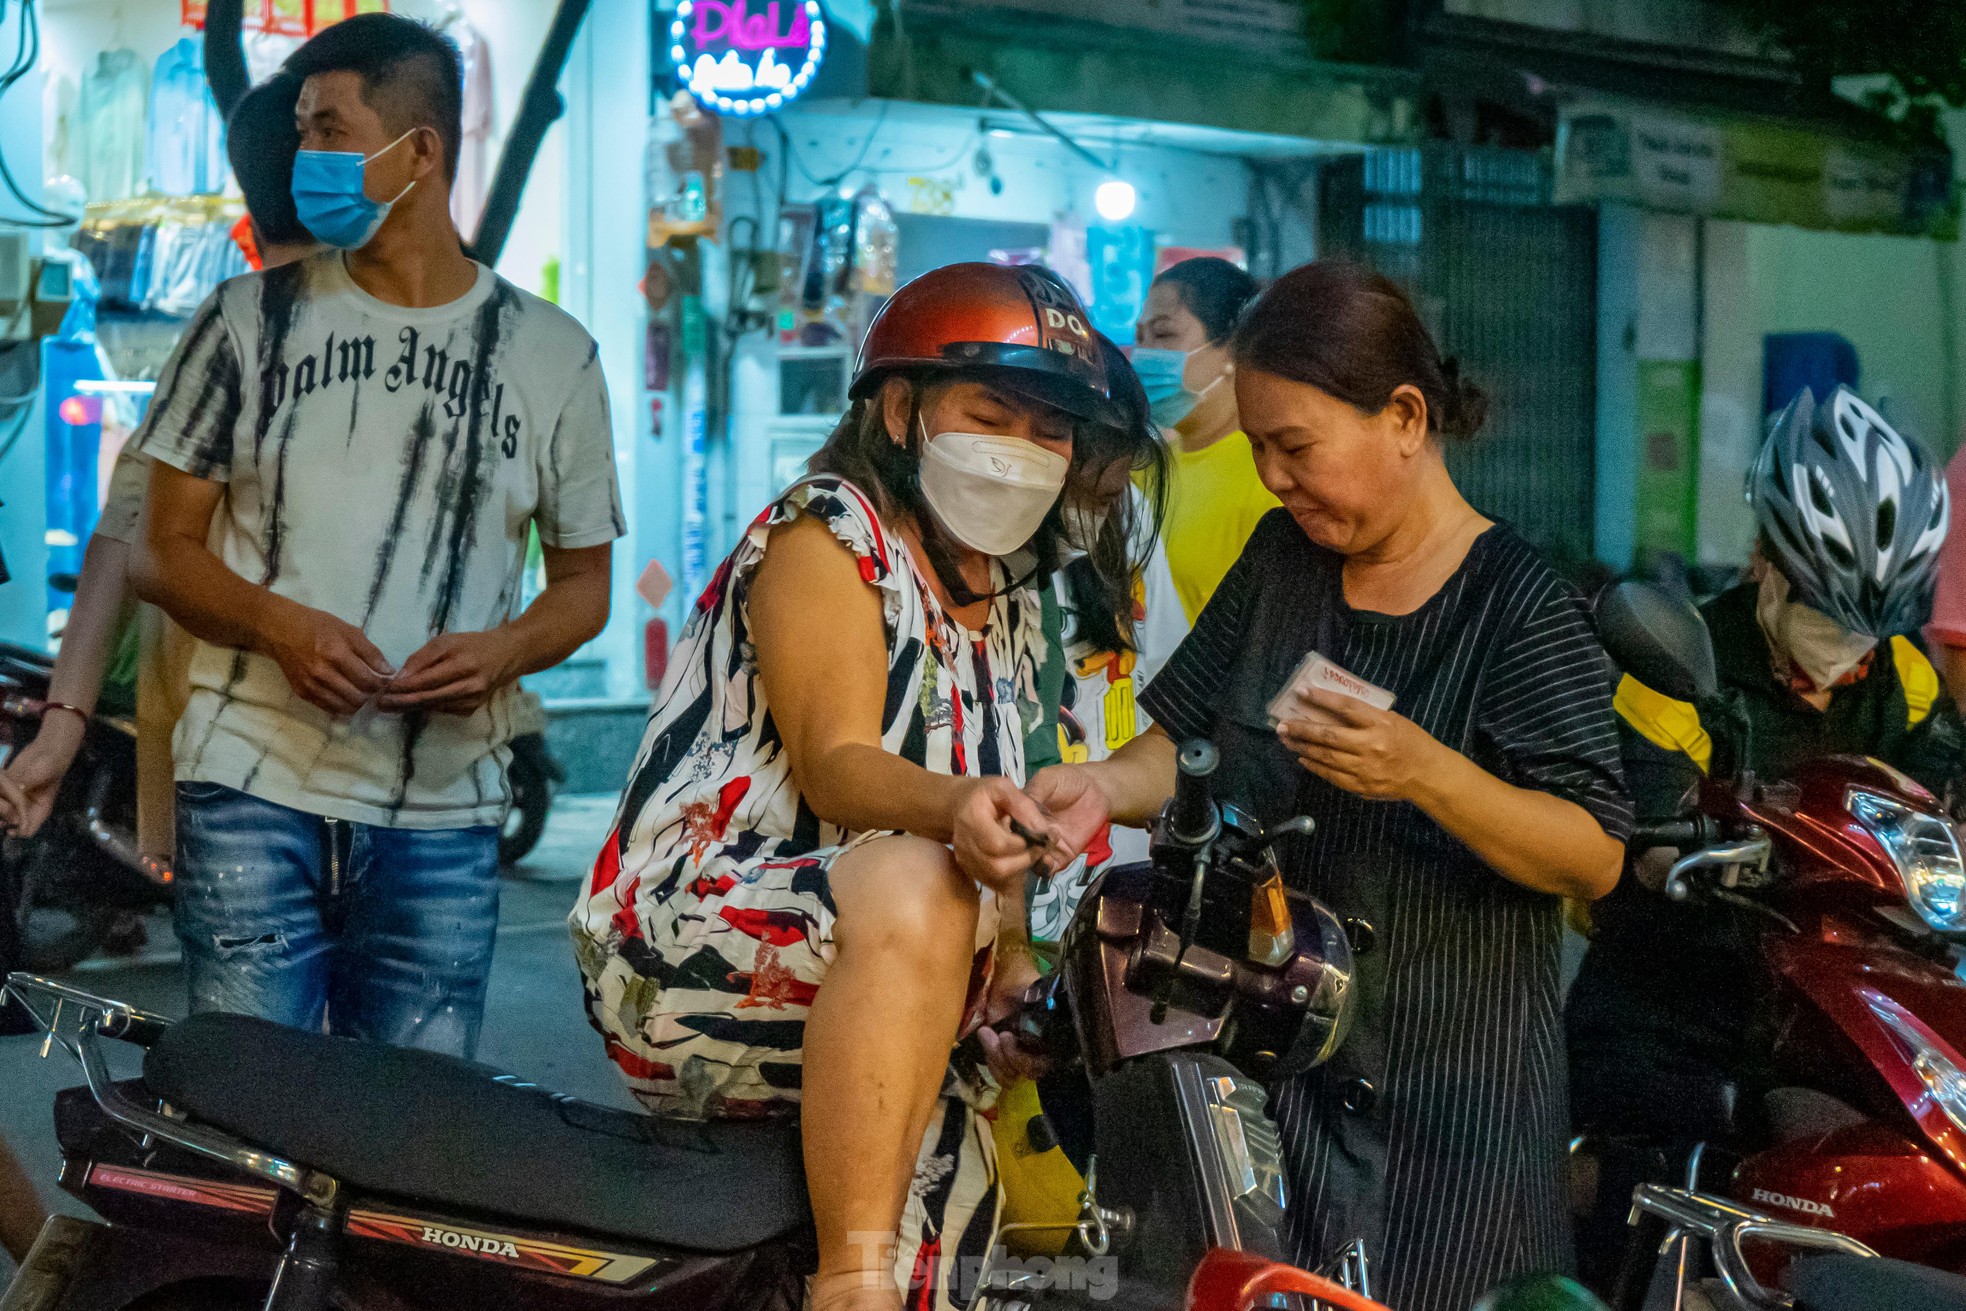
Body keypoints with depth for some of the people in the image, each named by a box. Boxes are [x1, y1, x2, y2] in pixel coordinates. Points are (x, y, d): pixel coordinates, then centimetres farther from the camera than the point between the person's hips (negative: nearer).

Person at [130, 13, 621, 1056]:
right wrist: (283, 628, -12)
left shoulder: (551, 355, 8)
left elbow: (585, 579, 14)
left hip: (440, 815, 0)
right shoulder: (251, 321, 8)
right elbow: (163, 549, 8)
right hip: (254, 782, 0)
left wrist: (502, 653, -9)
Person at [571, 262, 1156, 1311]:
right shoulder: (824, 531, -3)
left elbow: (1001, 842, 18)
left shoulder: (1008, 598, 20)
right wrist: (953, 806, -39)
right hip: (681, 947, -8)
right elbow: (834, 763, -19)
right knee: (911, 883, -35)